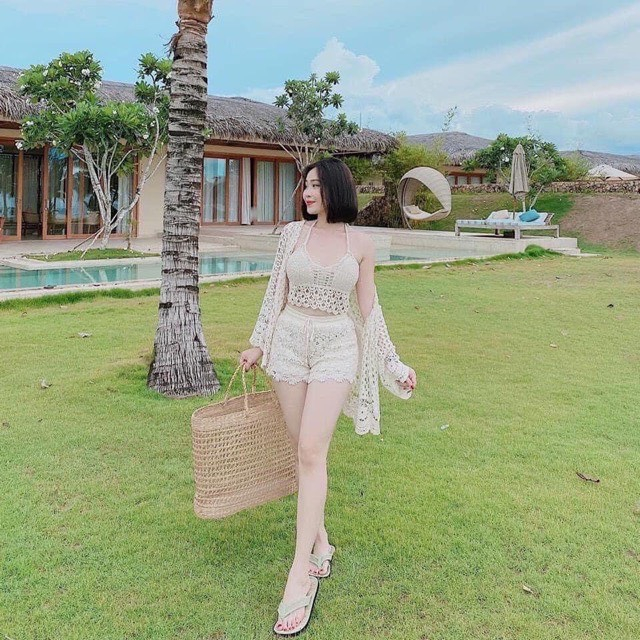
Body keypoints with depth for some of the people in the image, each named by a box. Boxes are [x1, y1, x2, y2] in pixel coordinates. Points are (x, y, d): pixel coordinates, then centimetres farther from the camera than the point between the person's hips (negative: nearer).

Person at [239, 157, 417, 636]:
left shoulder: (361, 244, 1)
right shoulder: (293, 234, 5)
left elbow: (368, 307, 6)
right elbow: (276, 293, 10)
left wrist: (394, 365, 6)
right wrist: (258, 344, 10)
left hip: (336, 349, -2)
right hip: (290, 343, 3)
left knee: (312, 451, -14)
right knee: (304, 450, 6)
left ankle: (301, 575, -11)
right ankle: (320, 542, 24)